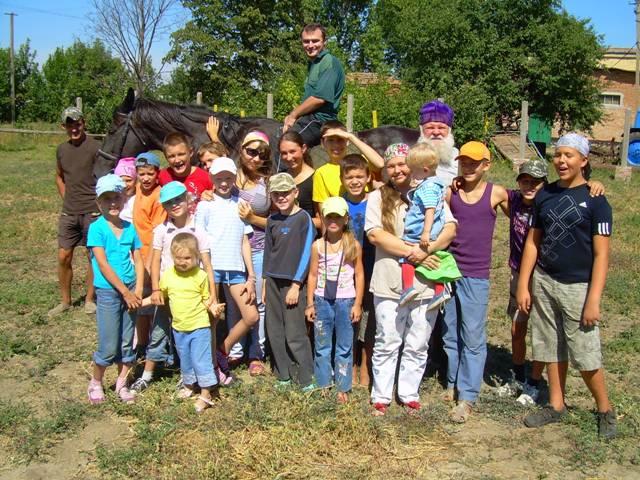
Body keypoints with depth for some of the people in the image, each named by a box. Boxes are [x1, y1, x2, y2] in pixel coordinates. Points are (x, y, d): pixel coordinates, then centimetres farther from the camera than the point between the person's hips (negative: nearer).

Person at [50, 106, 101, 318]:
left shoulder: (95, 147, -9)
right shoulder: (62, 149, 8)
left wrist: (100, 203, -10)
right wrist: (66, 198, 11)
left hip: (92, 211, -5)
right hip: (68, 213, 5)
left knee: (93, 256, 5)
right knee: (63, 257, 6)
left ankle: (89, 299, 19)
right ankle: (65, 301, 19)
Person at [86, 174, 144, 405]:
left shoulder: (130, 228, 4)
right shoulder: (96, 228, -9)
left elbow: (138, 261, 5)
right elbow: (103, 264, -14)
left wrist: (138, 290, -8)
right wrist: (125, 292, -15)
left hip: (130, 291, 4)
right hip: (108, 291, -4)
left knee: (127, 342, 11)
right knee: (109, 346, 1)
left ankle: (122, 383, 28)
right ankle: (95, 383, 24)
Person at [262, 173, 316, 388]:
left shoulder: (303, 218, -7)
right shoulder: (272, 220, 10)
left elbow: (306, 253, -10)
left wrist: (296, 285, -12)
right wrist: (265, 282, 13)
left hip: (294, 282, -6)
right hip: (273, 281, 6)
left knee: (295, 334, -6)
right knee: (275, 332, 8)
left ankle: (307, 379, 5)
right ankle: (284, 375, 20)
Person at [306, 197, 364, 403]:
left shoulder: (353, 245, -3)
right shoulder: (318, 245, 1)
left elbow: (359, 275, 0)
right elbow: (313, 275, 5)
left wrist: (357, 304, -4)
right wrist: (310, 304, 2)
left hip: (345, 301, -2)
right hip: (322, 301, 2)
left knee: (344, 347, 6)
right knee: (322, 346, 9)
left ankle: (343, 388, 15)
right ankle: (323, 386, 20)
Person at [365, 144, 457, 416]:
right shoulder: (378, 197, 4)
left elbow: (450, 229, -3)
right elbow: (374, 234, -9)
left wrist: (427, 249, -20)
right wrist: (411, 252, -15)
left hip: (425, 284, 1)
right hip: (389, 284, -1)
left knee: (417, 346, 10)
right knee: (386, 344, 6)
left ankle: (409, 394, 25)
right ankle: (381, 396, 19)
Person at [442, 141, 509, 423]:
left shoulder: (497, 194, 0)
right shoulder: (450, 192, 3)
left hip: (476, 277, -2)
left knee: (473, 338, -1)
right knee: (450, 333, 12)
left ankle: (467, 397, 5)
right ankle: (453, 383, 28)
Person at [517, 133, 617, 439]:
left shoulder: (595, 201, -8)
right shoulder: (545, 195, 6)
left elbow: (601, 254, -10)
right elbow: (532, 242, 9)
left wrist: (594, 300, -15)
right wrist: (523, 285, 5)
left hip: (578, 287, -4)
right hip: (544, 282, 5)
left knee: (585, 356, 0)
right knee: (552, 348, 12)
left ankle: (606, 410, 20)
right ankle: (556, 405, 27)